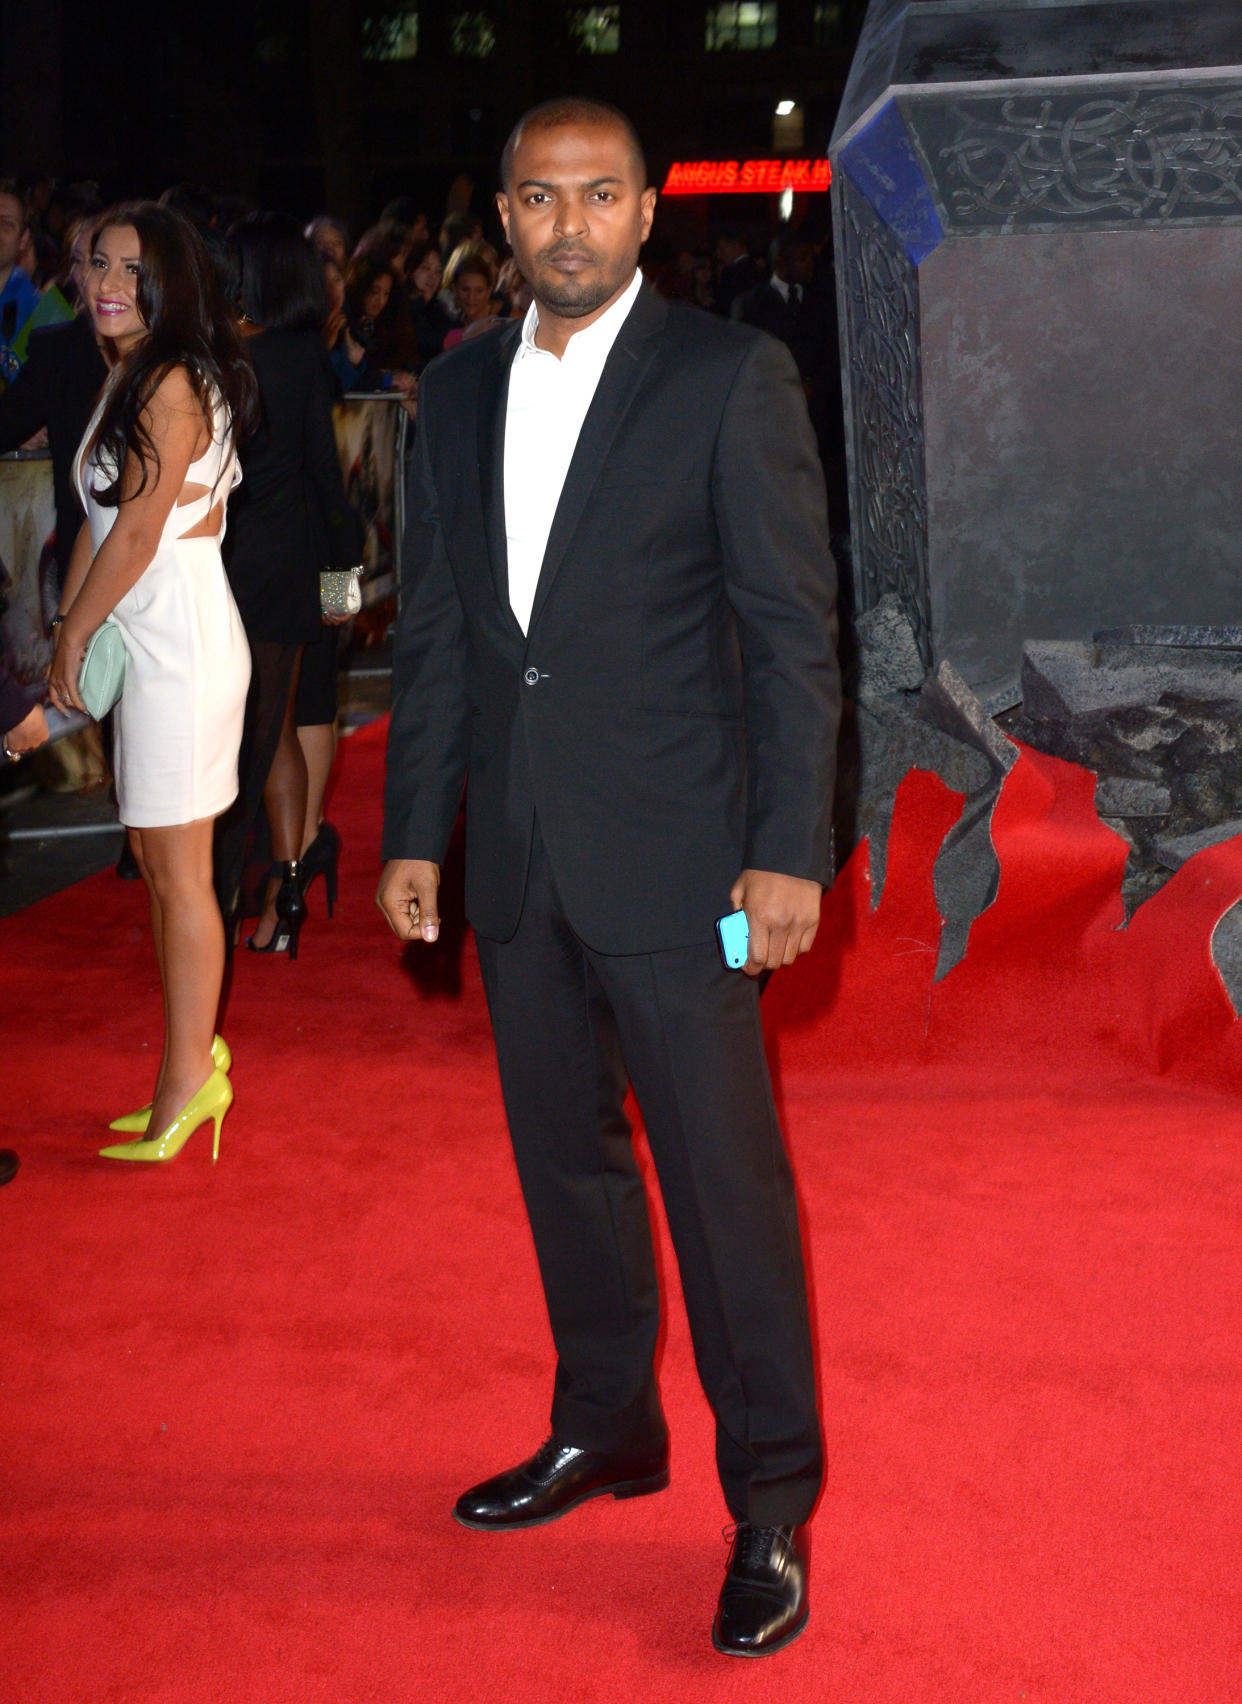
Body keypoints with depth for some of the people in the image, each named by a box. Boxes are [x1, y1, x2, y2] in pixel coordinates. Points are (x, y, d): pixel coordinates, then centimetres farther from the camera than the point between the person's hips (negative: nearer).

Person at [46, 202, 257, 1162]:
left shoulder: (172, 384, -15)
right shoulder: (130, 377, 14)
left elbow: (137, 534, -17)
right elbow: (98, 523, 14)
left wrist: (74, 640, -8)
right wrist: (66, 633, 8)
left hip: (182, 640, -9)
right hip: (147, 640, 9)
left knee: (179, 871, -1)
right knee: (155, 859, 15)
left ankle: (187, 1081, 8)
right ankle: (196, 1054, 25)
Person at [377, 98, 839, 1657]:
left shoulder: (730, 378, -6)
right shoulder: (458, 392, 10)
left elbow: (793, 631, -8)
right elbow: (432, 628, 13)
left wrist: (788, 851, -12)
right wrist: (413, 829, 10)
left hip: (673, 859, -5)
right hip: (516, 861, 6)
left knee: (725, 1183, -1)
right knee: (563, 1161, 16)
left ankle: (772, 1508, 12)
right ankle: (604, 1432, 34)